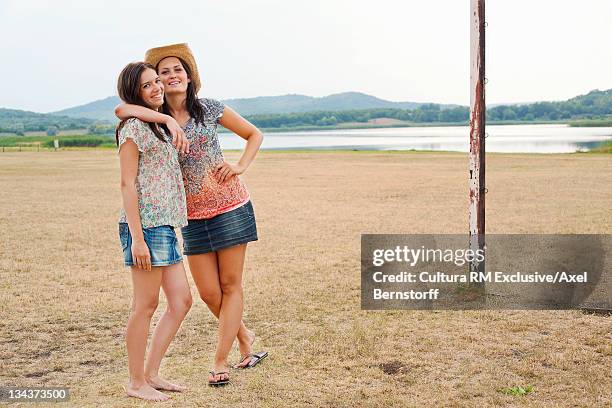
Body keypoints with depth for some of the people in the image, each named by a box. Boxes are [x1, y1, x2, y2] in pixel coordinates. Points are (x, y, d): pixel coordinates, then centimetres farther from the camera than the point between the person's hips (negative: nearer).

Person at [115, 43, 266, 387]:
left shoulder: (209, 109, 0)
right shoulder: (154, 120, 1)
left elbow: (254, 134, 9)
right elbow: (122, 110, -21)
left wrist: (241, 166, -5)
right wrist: (166, 119, -25)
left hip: (231, 207, -2)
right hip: (193, 217, 2)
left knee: (231, 286, 1)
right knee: (209, 292, 3)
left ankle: (221, 361, 12)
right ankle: (245, 337, 29)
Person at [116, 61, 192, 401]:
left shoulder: (159, 127, 19)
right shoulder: (133, 128, -8)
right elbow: (127, 184, -14)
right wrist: (137, 238, -18)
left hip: (165, 226, 9)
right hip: (145, 224, -9)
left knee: (181, 301, 9)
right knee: (146, 305, -2)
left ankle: (151, 373, 18)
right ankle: (136, 383, 10)